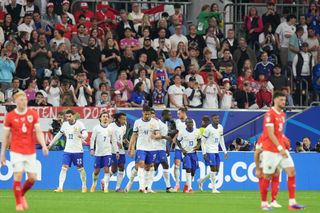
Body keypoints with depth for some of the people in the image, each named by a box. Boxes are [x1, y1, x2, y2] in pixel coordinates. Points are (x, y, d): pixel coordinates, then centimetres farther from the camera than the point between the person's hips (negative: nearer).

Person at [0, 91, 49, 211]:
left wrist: (43, 145, -18)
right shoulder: (10, 116, -1)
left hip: (30, 151, 2)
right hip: (16, 151, -2)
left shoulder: (33, 114, 3)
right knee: (18, 176, -10)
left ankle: (22, 194, 28)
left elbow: (38, 132, -1)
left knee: (33, 178, -1)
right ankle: (18, 203, 3)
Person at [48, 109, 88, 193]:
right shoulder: (65, 124, 7)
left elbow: (85, 133, -22)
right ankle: (60, 187, -11)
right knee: (64, 167, -8)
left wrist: (82, 135, -46)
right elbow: (59, 135, 21)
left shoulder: (79, 124, -8)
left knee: (80, 168, 5)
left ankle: (84, 186, 22)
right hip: (67, 150, 3)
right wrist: (51, 144, 24)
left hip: (78, 151, -3)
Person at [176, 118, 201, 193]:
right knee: (188, 168, -15)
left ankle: (187, 185, 27)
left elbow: (199, 140, 13)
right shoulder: (182, 132, -11)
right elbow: (178, 141, 2)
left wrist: (198, 145, -7)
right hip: (186, 153, -4)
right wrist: (182, 149, -11)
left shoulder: (197, 131, -2)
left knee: (193, 170, 6)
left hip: (193, 152, 4)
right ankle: (189, 187, -11)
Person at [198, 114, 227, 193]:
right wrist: (204, 153, -14)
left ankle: (201, 181, 25)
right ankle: (214, 188, -3)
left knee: (216, 171, 7)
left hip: (216, 151, 7)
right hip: (210, 151, -7)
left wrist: (225, 152, 12)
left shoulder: (220, 127, 9)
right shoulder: (208, 128, -12)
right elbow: (203, 141, -9)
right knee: (213, 169, -10)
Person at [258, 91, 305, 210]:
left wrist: (283, 146, 16)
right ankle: (263, 203, 12)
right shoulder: (270, 114, -13)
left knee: (291, 172, -3)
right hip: (270, 150, -8)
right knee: (267, 176, 0)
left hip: (281, 149, 8)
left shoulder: (282, 114, 13)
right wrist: (280, 148, -24)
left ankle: (292, 202, -4)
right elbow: (270, 134, -20)